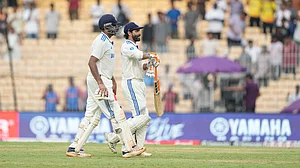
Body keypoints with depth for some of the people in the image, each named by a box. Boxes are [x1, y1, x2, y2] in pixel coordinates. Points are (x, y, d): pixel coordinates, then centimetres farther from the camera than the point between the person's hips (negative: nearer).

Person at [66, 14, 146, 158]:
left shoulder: (107, 41, 19)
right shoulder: (101, 41, -14)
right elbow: (92, 62, -22)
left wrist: (113, 81, 24)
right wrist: (101, 83, -27)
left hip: (102, 81, 11)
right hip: (98, 81, -11)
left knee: (92, 117, 9)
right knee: (116, 114, -10)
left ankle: (74, 148, 10)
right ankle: (128, 148, -11)